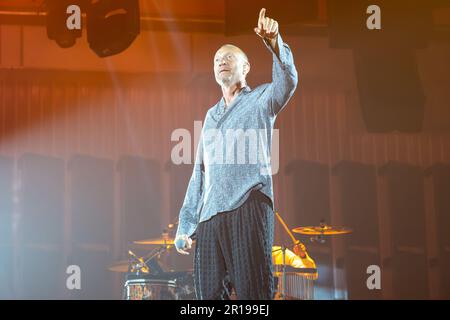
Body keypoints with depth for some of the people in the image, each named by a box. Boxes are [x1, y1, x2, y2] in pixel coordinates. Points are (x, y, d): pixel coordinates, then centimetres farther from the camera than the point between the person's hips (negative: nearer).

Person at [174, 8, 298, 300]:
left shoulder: (260, 100, 12)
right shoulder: (211, 115, 29)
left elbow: (286, 82, -12)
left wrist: (274, 43, -30)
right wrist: (185, 226, 20)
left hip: (248, 207, -6)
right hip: (209, 215, 6)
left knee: (252, 292, -13)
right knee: (209, 294, 1)